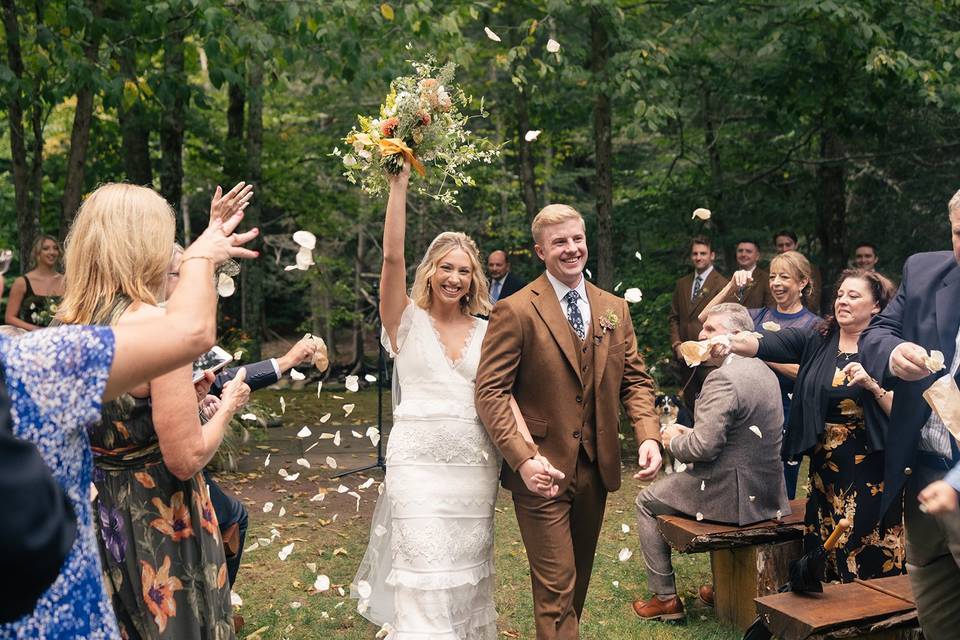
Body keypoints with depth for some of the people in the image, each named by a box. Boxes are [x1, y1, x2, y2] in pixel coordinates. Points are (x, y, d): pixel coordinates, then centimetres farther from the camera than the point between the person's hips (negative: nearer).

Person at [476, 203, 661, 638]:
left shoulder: (615, 309, 7)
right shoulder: (515, 311, -11)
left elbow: (634, 380, 10)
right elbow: (491, 392, -14)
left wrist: (648, 436, -8)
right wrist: (522, 458, -25)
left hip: (596, 470, 6)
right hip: (542, 471, -6)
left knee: (578, 580, 20)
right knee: (556, 587, -2)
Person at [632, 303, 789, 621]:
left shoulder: (723, 377, -22)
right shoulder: (764, 371, 8)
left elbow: (703, 447, -25)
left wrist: (674, 441, -5)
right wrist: (691, 432, 11)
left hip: (732, 495, -9)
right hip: (767, 491, 9)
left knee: (646, 502, 10)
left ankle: (665, 598, 15)